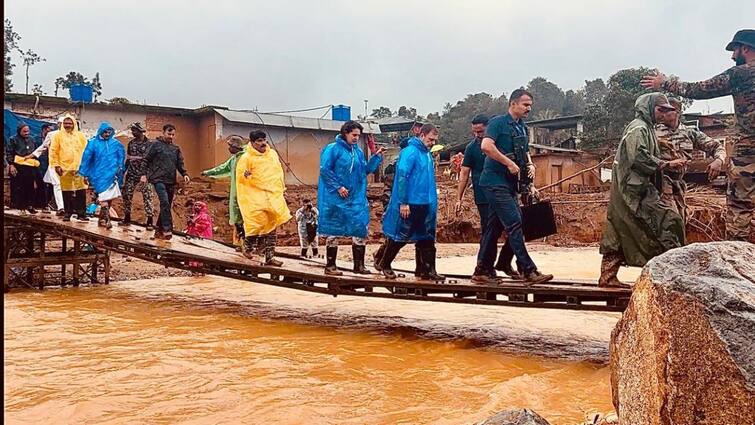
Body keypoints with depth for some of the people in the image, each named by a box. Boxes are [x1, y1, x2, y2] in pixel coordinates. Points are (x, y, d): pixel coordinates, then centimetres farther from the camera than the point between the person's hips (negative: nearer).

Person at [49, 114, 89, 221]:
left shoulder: (80, 136, 9)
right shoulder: (58, 135, 5)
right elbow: (53, 151, 2)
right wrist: (56, 165, -5)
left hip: (79, 168, 1)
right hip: (64, 168, -1)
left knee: (81, 191, -2)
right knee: (66, 192, 4)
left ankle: (81, 213, 5)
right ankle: (68, 213, 12)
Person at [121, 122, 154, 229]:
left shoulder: (149, 144, -5)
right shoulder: (131, 143, 11)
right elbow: (128, 158, 16)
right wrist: (124, 171, 13)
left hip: (144, 175, -5)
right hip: (131, 174, 5)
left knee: (147, 197, -5)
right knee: (126, 195, 5)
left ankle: (149, 221, -1)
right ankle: (127, 219, 18)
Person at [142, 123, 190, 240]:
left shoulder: (176, 148, 15)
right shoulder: (155, 145, 1)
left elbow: (180, 164, 16)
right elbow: (146, 160, 1)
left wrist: (185, 174, 0)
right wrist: (144, 174, -8)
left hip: (171, 181, 6)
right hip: (158, 179, -6)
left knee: (167, 206, 8)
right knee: (164, 203, -20)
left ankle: (158, 230, 19)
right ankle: (167, 230, -21)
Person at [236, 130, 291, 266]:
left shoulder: (273, 154, 11)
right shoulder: (246, 158, -5)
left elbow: (279, 172, 21)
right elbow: (239, 176, -5)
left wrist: (281, 189, 19)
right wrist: (245, 175, -27)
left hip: (273, 195, 5)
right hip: (255, 196, -5)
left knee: (271, 226, 5)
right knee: (258, 221, -14)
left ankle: (269, 257, 9)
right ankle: (249, 247, 13)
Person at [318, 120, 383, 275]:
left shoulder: (358, 151, 12)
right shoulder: (333, 149, -8)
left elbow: (365, 170, 14)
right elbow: (325, 170, -13)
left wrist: (377, 157, 2)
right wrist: (338, 187, -17)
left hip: (356, 199, 6)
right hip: (335, 199, -6)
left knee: (361, 231, 5)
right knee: (333, 231, 2)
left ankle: (359, 265, 14)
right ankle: (330, 266, 11)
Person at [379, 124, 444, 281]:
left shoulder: (427, 155, 12)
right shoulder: (410, 152, -13)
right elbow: (401, 177, -18)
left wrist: (433, 202, 16)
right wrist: (403, 203, -21)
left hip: (425, 205, 8)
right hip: (410, 204, -8)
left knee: (426, 238, 8)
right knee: (400, 236, 4)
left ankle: (427, 270, 12)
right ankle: (385, 264, 21)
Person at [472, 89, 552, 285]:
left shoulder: (522, 128, 17)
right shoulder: (498, 122, -8)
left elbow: (525, 152, 29)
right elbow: (486, 145, -23)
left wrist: (530, 164, 8)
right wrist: (510, 163, -20)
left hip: (509, 184, 9)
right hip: (495, 182, -9)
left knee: (495, 227, 10)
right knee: (514, 223, -13)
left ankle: (482, 271, 16)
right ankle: (528, 271, -13)